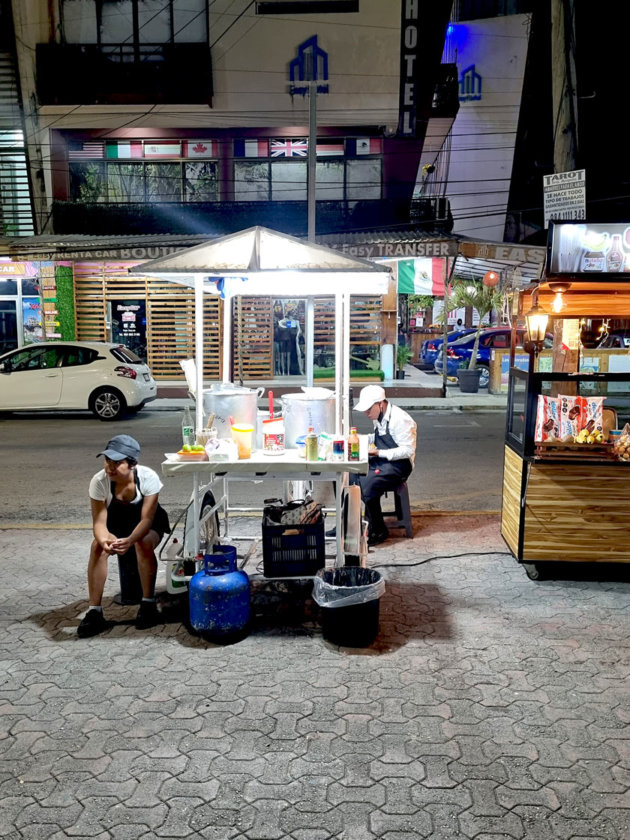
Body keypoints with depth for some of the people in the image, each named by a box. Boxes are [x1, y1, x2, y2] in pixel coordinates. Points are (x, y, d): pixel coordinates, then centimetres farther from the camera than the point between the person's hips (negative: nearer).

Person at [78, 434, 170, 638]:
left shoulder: (148, 478, -31)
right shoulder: (99, 481, -26)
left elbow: (146, 519, -32)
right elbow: (99, 522, -27)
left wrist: (130, 540, -52)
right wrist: (104, 540, -50)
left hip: (148, 523, -2)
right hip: (116, 523, 2)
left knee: (143, 543, -35)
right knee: (97, 547, -29)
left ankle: (148, 604, -18)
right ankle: (94, 612, -22)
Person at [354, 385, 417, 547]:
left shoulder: (400, 419, -18)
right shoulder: (379, 418, 8)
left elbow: (408, 450, -20)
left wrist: (379, 453, -23)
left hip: (398, 465, -8)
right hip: (379, 461, 9)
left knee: (367, 486, -29)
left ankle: (379, 531, -10)